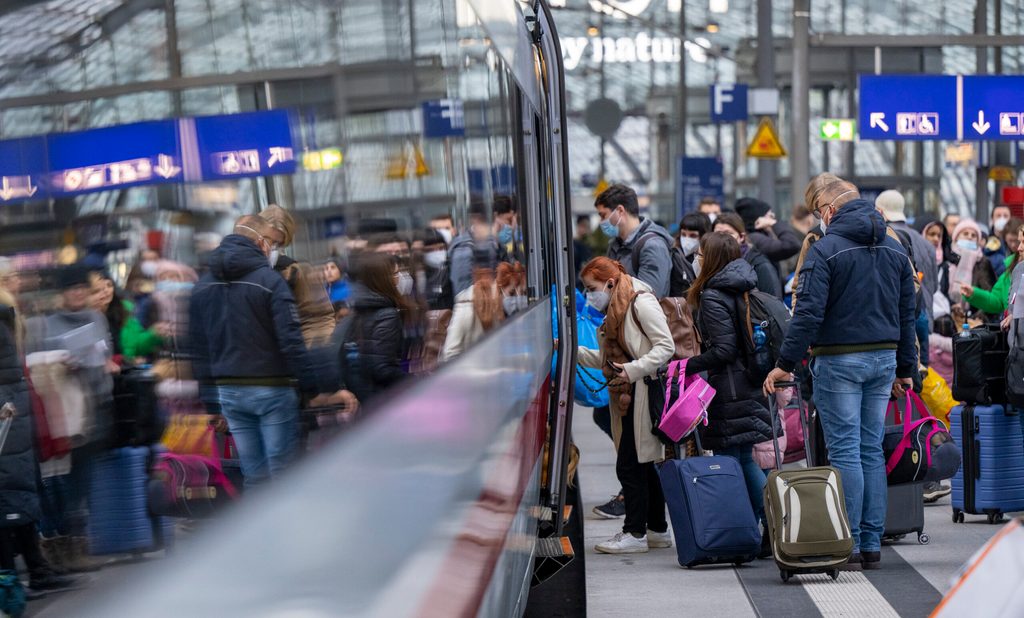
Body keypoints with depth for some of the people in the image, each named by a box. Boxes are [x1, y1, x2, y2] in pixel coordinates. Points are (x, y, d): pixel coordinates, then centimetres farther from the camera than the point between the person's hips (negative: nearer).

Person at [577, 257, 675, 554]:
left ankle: (635, 533, -1)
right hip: (626, 397, 10)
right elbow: (607, 359, 17)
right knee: (643, 465, 13)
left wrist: (633, 370, -23)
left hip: (644, 394, -10)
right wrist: (573, 351, 8)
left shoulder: (642, 303, -10)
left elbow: (666, 347, -16)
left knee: (630, 465, -7)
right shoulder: (615, 311, 18)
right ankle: (657, 530, 20)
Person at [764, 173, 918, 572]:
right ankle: (872, 545, 11)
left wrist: (785, 364, -12)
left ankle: (849, 546, -4)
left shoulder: (826, 250, -11)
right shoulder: (894, 249, 11)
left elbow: (808, 312, -16)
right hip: (884, 359, 6)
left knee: (845, 452, -4)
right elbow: (907, 313, 15)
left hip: (839, 362, -6)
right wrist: (905, 369, 21)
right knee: (872, 451, 10)